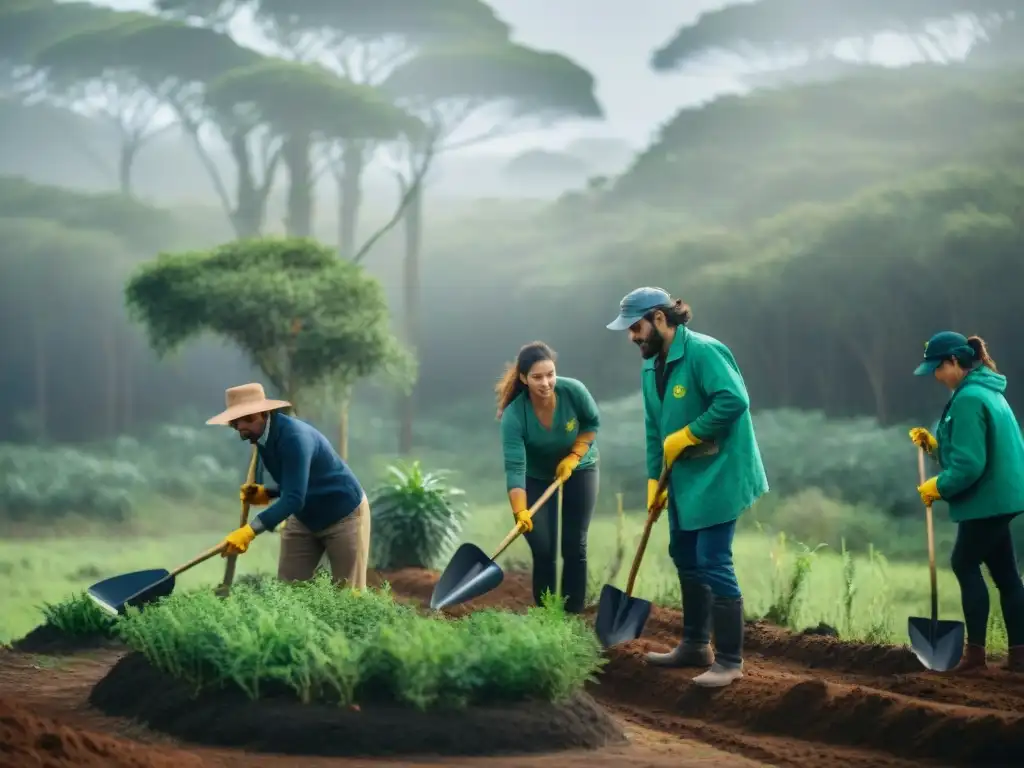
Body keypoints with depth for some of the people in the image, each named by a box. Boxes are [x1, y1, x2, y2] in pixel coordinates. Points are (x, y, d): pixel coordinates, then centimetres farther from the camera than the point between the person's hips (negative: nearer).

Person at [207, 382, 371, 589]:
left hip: (343, 514, -8)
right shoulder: (260, 436, -5)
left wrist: (250, 531, -47)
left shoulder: (293, 436, -31)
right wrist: (266, 493, -13)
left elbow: (294, 498, -39)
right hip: (304, 517, 8)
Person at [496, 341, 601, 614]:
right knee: (543, 551, -7)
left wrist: (573, 456, -18)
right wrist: (520, 512, -48)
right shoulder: (514, 415, -33)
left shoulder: (573, 391, -28)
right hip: (537, 476, -1)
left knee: (574, 547, -3)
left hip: (579, 469, 1)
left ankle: (573, 616, 1)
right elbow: (515, 468, -37)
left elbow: (592, 422, -7)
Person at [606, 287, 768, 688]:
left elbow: (734, 400, -28)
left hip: (719, 473, -9)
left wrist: (684, 436, -22)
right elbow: (655, 430, 13)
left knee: (713, 563, -9)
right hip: (685, 477, 9)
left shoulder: (703, 352, -19)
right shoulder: (651, 367, 9)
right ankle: (696, 645, 30)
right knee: (685, 558, 16)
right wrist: (653, 481, 7)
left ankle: (730, 660, -1)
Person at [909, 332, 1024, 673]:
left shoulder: (968, 399, -19)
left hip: (986, 499, -10)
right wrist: (934, 445, 11)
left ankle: (975, 651, 2)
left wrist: (939, 487, -10)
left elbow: (969, 464, -23)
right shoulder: (987, 391, 13)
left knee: (965, 565, 1)